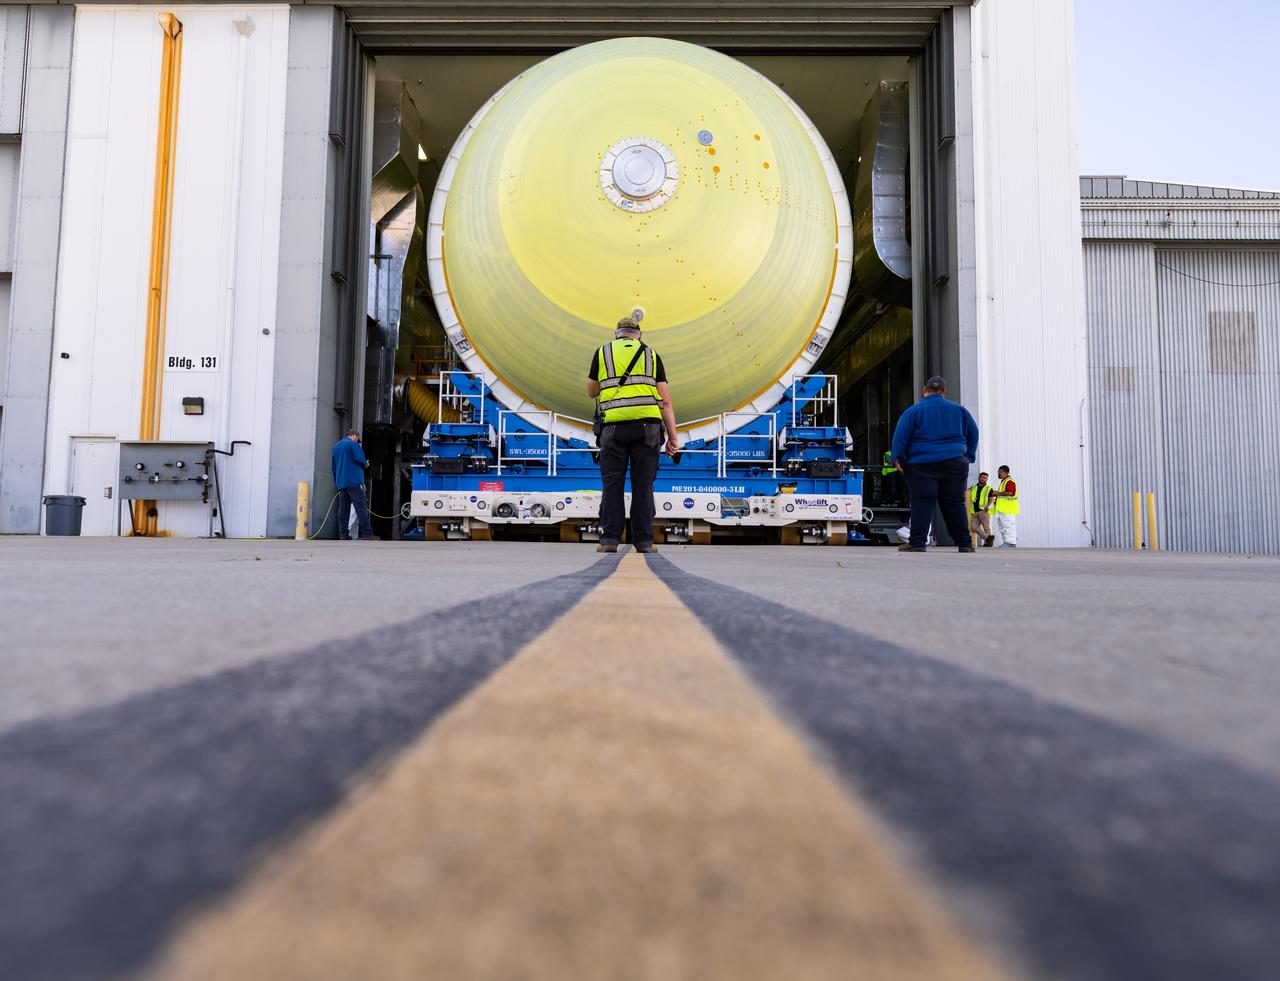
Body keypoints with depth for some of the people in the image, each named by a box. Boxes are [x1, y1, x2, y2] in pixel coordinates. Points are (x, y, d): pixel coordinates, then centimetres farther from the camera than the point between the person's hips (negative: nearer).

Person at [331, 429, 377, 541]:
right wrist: (366, 465, 8)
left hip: (341, 483, 7)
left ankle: (343, 534, 3)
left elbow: (333, 467, 22)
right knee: (361, 507, -10)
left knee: (343, 508, 6)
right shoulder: (352, 444, -2)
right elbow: (360, 459, -13)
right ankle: (367, 533, -15)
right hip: (354, 481, -7)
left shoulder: (335, 446, 21)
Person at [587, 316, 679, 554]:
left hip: (614, 426, 0)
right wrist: (673, 437, 5)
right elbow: (665, 401, 6)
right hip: (647, 427, 1)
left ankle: (610, 539, -1)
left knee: (612, 485, 4)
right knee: (643, 486, 5)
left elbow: (591, 392, 22)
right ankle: (643, 541, 5)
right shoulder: (651, 355, 14)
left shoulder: (603, 353, 13)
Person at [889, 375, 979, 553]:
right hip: (954, 464, 3)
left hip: (921, 465, -3)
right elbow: (973, 433, 16)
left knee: (922, 504, -5)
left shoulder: (914, 410, 2)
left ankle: (917, 542, -9)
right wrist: (968, 456, 21)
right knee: (955, 504, 6)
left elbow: (900, 436, -5)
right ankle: (965, 543, 7)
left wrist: (897, 458, -3)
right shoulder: (958, 409, 12)